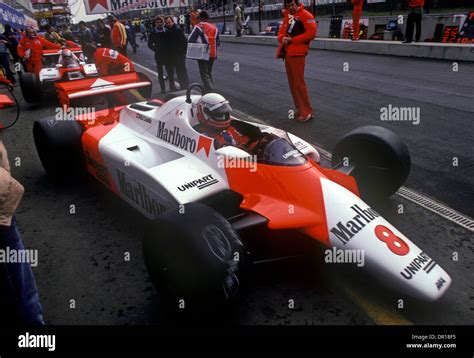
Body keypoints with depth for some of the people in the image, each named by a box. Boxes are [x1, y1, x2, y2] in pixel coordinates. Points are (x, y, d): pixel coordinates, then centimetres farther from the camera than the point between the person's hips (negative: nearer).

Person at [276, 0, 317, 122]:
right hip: (287, 53, 8)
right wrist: (282, 38, -5)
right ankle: (300, 109, 18)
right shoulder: (287, 16, 19)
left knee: (299, 82, -10)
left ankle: (307, 112, -5)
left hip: (297, 53, -8)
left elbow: (311, 33, -15)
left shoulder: (306, 15, -6)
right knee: (292, 83, 9)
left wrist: (292, 40, -15)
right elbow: (281, 31, 20)